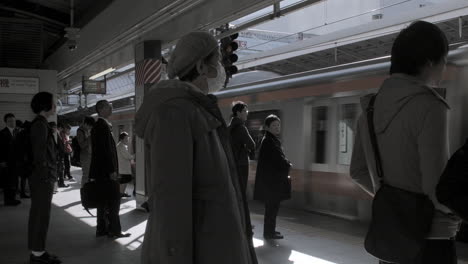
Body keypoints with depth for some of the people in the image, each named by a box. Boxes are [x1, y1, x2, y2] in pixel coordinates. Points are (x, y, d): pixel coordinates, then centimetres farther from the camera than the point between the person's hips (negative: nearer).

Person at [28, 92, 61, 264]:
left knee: (39, 214, 12)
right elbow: (39, 154, -18)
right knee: (41, 215, -5)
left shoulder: (41, 124, 18)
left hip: (43, 177, 10)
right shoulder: (40, 124, -12)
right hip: (43, 177, -10)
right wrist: (45, 177, -18)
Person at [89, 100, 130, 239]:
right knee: (114, 199, -4)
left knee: (104, 200, 13)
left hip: (99, 170, 10)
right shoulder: (103, 126, -15)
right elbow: (107, 150, -21)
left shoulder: (96, 126, 16)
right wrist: (112, 170, -20)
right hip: (106, 170, -10)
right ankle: (114, 230, 1)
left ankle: (102, 229, 18)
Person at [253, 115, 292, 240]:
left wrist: (285, 164, 1)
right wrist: (288, 165, 0)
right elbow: (279, 159, -17)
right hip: (271, 179, -10)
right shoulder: (268, 141, -17)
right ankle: (269, 232, 7)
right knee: (272, 206, -2)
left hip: (273, 178, 10)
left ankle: (269, 230, 26)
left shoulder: (272, 140, 15)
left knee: (272, 206, 16)